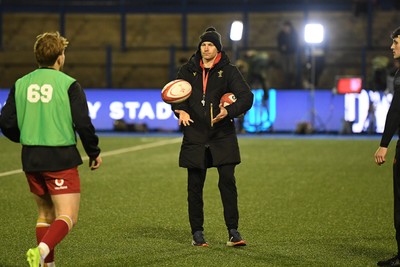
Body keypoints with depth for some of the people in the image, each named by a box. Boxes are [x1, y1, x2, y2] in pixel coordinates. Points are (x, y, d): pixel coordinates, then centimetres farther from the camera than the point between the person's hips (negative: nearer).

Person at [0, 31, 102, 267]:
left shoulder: (21, 84, 5)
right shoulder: (69, 84, -8)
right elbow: (83, 124, -12)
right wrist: (94, 152, 4)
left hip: (31, 159, 5)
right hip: (61, 159, -5)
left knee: (46, 213, 21)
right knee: (67, 217, -4)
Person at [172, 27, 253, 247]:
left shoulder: (228, 71, 3)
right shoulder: (188, 70, 9)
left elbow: (246, 97, -6)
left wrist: (229, 111, -24)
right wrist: (181, 111, -9)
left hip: (222, 136, -2)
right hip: (195, 136, 2)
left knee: (227, 181, -9)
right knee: (195, 185, 4)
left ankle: (233, 232, -2)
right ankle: (197, 233, 14)